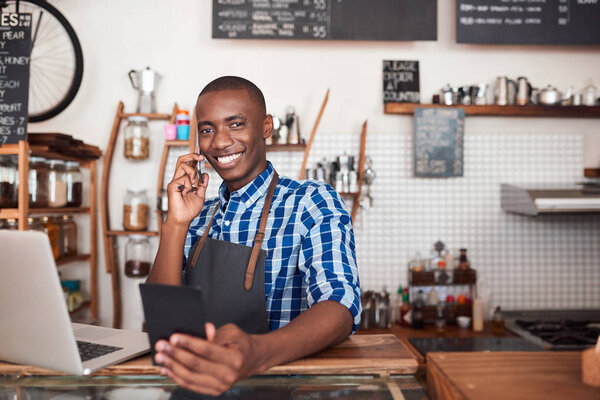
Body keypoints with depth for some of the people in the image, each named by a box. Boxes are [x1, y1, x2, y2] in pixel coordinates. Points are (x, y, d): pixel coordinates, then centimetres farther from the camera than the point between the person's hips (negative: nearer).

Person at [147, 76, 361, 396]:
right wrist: (176, 225, -8)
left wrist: (257, 352, -38)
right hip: (201, 381, 3)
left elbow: (340, 307, -20)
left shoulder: (312, 203, -5)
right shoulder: (198, 219, 11)